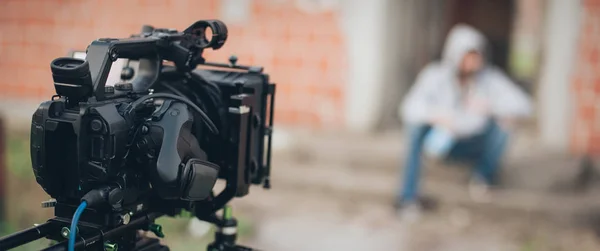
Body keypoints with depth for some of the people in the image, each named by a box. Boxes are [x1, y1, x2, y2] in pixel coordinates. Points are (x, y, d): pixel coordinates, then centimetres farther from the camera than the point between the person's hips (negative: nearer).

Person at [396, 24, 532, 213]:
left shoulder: (490, 77, -13)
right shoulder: (435, 75, -16)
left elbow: (523, 105, -21)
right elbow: (409, 108, -28)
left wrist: (491, 106, -39)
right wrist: (435, 116, -48)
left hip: (476, 145, 1)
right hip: (442, 141, -1)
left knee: (504, 120, -26)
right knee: (417, 124, -30)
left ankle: (484, 173, 0)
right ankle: (408, 195, -30)